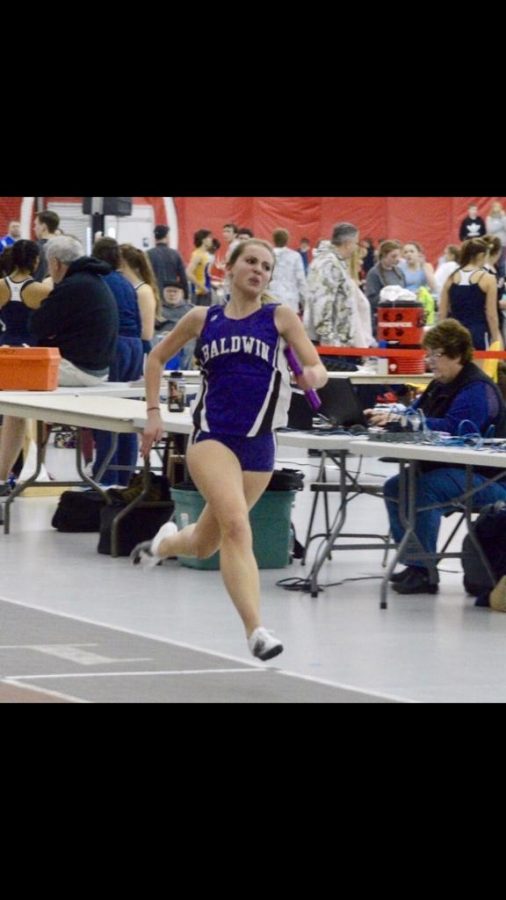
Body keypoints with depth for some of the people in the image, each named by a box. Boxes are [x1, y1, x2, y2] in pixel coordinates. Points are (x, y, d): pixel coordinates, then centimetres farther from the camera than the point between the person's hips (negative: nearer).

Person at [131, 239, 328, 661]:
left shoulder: (280, 317, 4)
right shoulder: (203, 319, 6)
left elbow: (317, 368, -4)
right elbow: (157, 358, 20)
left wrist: (314, 374, -27)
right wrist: (154, 412, 10)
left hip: (258, 443, 2)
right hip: (212, 435, -2)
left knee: (204, 545, 14)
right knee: (236, 525, -25)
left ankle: (164, 543, 51)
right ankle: (256, 631, -30)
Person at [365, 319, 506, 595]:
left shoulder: (477, 389, -17)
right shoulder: (441, 385, 16)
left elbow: (453, 428, -31)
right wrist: (388, 416, -5)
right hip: (449, 470, 11)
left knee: (424, 489, -31)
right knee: (395, 488, 4)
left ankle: (425, 572, -27)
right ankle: (414, 564, 5)